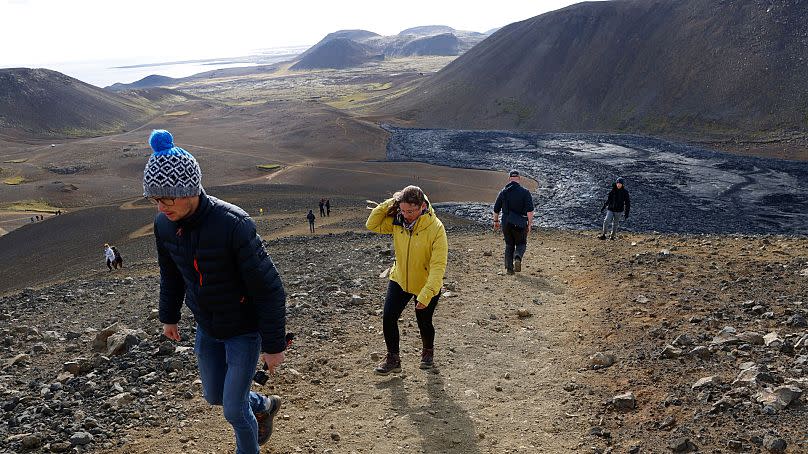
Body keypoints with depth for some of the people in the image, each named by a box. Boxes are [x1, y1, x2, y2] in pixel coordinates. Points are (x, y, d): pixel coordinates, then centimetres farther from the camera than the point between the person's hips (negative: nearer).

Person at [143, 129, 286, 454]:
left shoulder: (233, 224, -32)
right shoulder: (164, 224, -12)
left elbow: (269, 289, -25)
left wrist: (273, 345, -20)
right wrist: (169, 316, 19)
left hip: (244, 330, -6)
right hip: (207, 329, 6)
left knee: (234, 409, 3)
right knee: (214, 396, 22)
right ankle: (264, 406, 51)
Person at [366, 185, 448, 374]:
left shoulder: (436, 228, -27)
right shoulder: (397, 220, -12)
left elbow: (438, 265, -28)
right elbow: (372, 225, -6)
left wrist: (426, 294, -34)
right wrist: (389, 203, -18)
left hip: (426, 285, -3)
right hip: (399, 280, 4)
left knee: (424, 323, 11)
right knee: (388, 318, -5)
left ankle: (428, 352, 43)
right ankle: (393, 359, 15)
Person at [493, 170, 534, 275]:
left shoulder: (503, 192, 5)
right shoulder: (525, 192, -4)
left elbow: (496, 209, 10)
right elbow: (530, 210, -12)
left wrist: (496, 221, 23)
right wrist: (530, 224, -7)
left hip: (506, 223, 2)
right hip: (520, 224, -2)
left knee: (509, 245, 15)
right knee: (521, 244, 14)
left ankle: (509, 268, 8)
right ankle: (517, 258, -16)